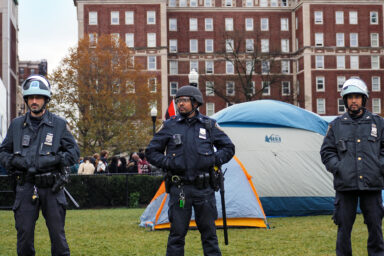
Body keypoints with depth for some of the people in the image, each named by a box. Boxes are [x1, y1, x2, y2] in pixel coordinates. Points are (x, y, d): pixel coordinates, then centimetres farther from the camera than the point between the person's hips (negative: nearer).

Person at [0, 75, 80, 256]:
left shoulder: (59, 124, 3)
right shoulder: (17, 124, 8)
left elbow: (74, 152, 4)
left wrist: (55, 159, -14)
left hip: (51, 187, -1)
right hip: (25, 186, 2)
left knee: (57, 234, 2)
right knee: (24, 234, 4)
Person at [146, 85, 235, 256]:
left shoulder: (209, 125, 6)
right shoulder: (169, 126, 4)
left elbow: (228, 148, 14)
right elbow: (151, 152, 9)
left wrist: (214, 160, -3)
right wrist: (167, 163, -7)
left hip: (204, 188, 1)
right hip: (179, 189, -1)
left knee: (209, 232, 7)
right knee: (177, 233, 0)